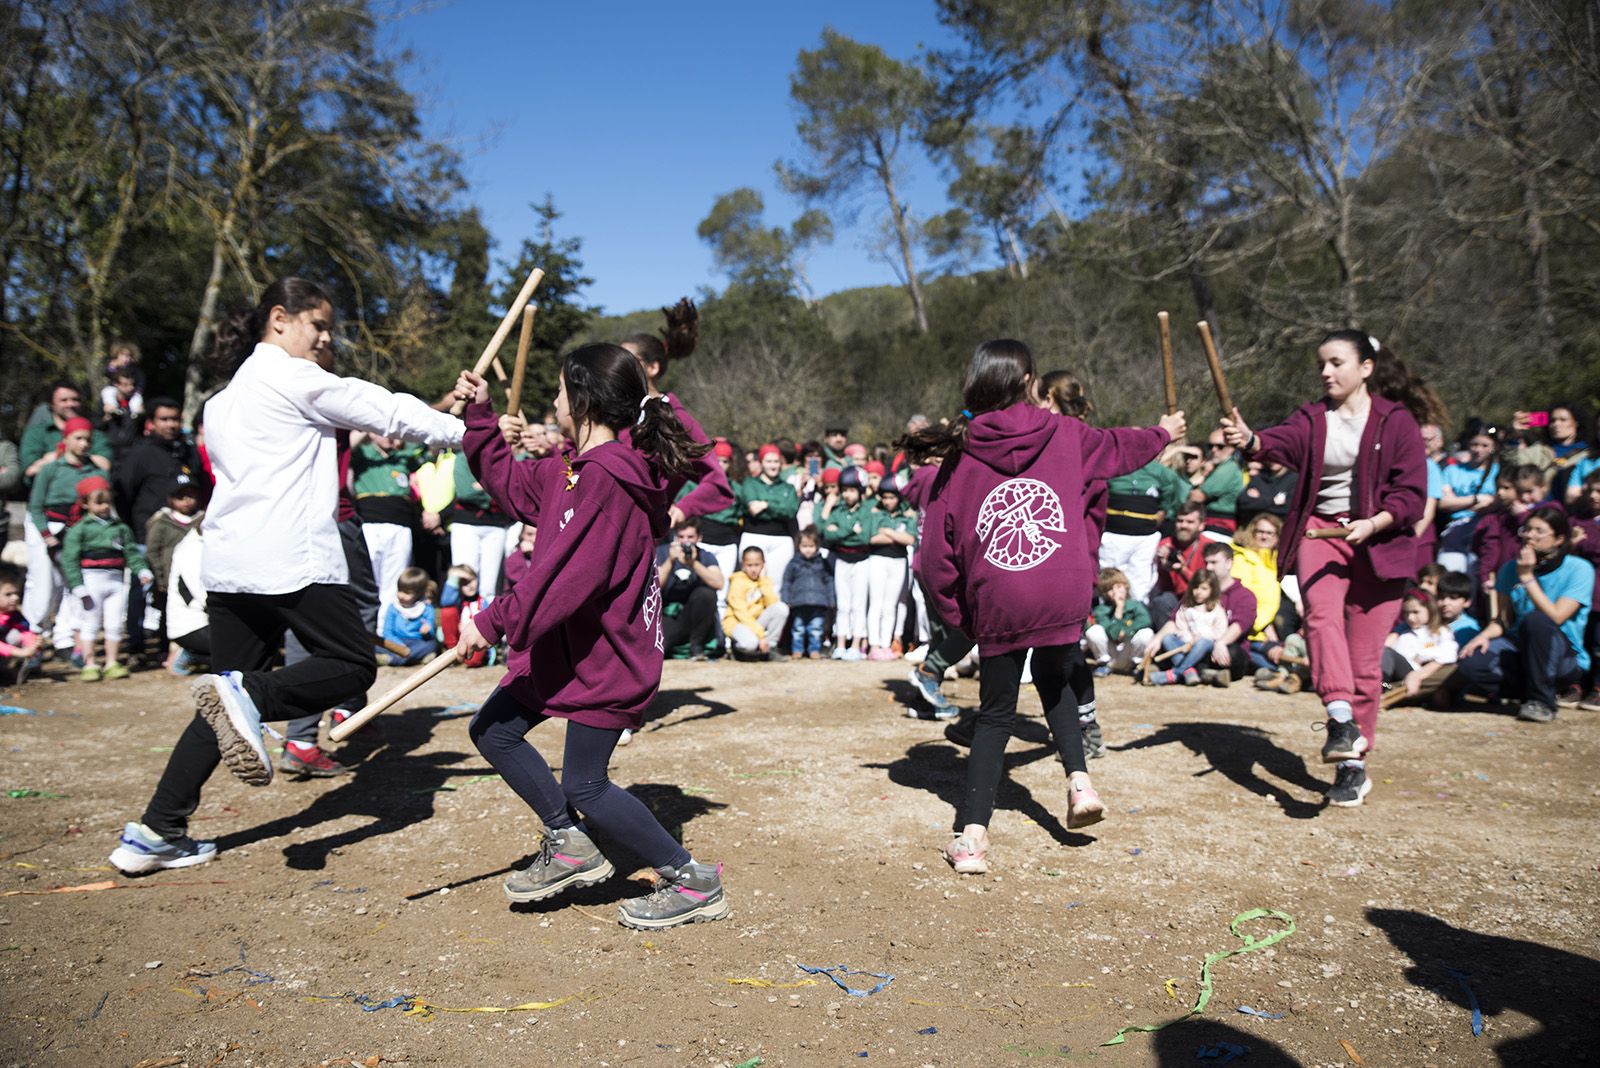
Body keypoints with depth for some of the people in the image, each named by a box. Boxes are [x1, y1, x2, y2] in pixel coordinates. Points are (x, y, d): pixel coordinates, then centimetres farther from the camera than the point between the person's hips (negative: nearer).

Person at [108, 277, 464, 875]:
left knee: (230, 702, 12)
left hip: (228, 564, 9)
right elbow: (384, 410, -2)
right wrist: (464, 432, 6)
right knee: (353, 664, 0)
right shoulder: (291, 377, -2)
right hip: (290, 557, -9)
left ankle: (155, 833, 10)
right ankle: (248, 693, -25)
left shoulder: (228, 396, 25)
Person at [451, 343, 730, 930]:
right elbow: (512, 485, 23)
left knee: (585, 785, -2)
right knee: (493, 729, 15)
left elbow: (568, 574, -29)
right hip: (566, 642, 10)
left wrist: (496, 622, -22)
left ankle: (693, 881, 12)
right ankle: (571, 846, 28)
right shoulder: (573, 468, 8)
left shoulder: (606, 478, -24)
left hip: (604, 653, -10)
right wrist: (480, 415, 19)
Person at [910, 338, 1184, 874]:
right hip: (1065, 596, 1)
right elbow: (1119, 448, 24)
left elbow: (937, 551, 0)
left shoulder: (962, 455, 1)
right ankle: (1079, 781, 17)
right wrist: (1163, 433, 45)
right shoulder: (1064, 433, 3)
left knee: (995, 714, 12)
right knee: (1052, 678, 30)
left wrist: (955, 611, 12)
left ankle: (972, 838, 6)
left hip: (998, 606, -1)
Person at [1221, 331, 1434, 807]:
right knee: (1321, 611, -29)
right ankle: (1341, 719, -36)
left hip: (1377, 540, -2)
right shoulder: (1313, 417, 6)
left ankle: (1354, 766, 12)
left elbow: (1411, 494, -4)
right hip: (1320, 531, 2)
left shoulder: (1397, 420, -1)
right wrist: (1250, 440, -38)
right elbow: (1281, 442, -16)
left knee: (1365, 659, 1)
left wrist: (1371, 524, -20)